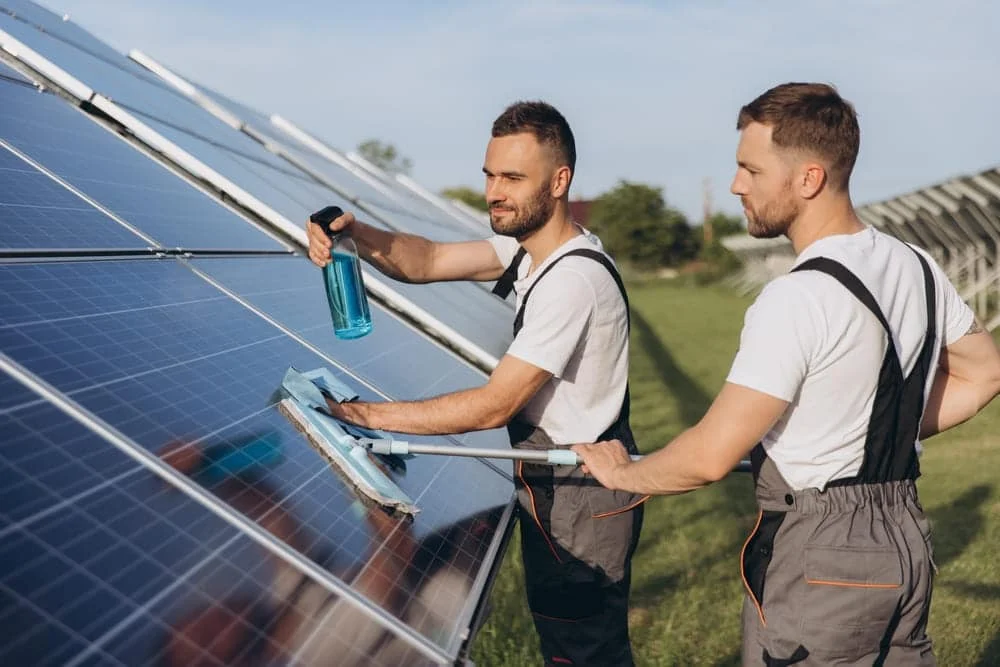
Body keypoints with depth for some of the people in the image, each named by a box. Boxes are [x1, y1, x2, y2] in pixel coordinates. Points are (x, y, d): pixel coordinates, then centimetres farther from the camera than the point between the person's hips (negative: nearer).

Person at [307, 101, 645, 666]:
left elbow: (494, 406, -27)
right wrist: (355, 233, -22)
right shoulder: (531, 247, 3)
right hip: (552, 482, 10)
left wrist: (367, 415, -24)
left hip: (582, 497, -10)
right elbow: (427, 262, -2)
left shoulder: (572, 280, -28)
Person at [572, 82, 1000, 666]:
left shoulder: (796, 300, -23)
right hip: (907, 536, 8)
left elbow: (710, 457, -24)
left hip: (817, 554, -8)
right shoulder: (918, 267, 3)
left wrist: (622, 472, -6)